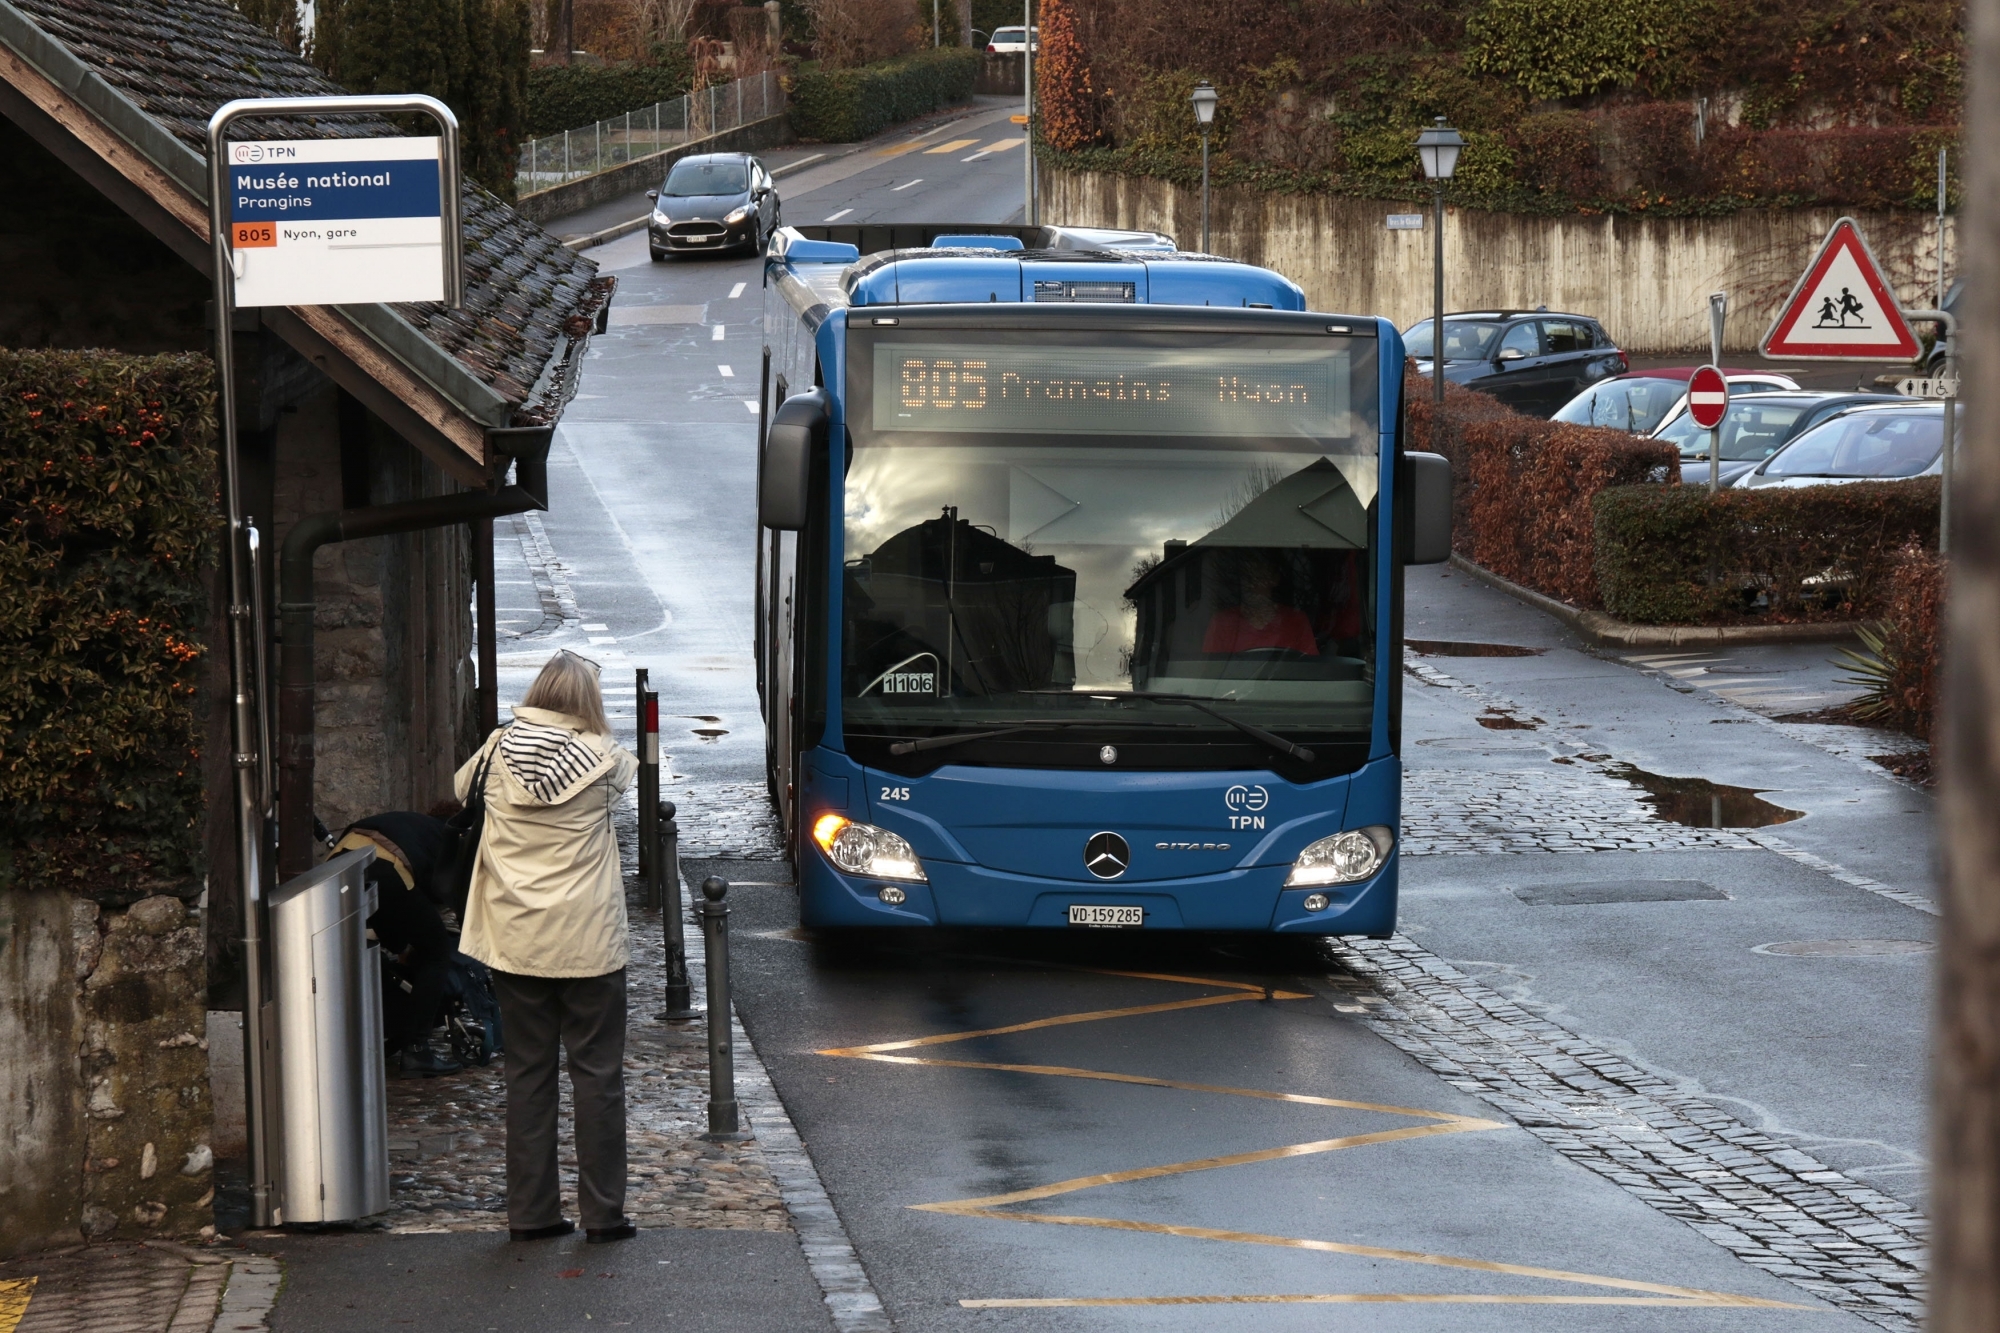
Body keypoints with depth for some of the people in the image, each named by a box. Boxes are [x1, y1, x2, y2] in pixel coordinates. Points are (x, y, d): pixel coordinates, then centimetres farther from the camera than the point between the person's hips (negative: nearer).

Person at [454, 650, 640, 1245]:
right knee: (597, 1074, 6)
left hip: (514, 943, 3)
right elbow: (631, 772, 12)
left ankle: (530, 1212, 12)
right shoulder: (601, 759, -10)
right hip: (588, 943, -3)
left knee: (527, 1074, 9)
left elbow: (461, 787, 16)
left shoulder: (499, 752, -3)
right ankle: (602, 1213, 7)